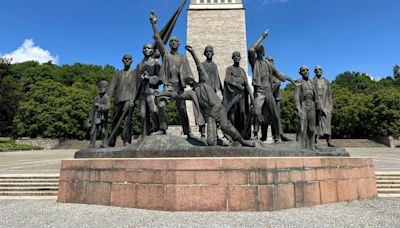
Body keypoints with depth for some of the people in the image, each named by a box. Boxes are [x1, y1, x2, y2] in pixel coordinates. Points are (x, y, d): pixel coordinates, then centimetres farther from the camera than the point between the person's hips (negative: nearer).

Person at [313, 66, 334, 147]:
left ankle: (329, 142, 0)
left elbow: (329, 94, 14)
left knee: (327, 122, 0)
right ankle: (315, 140, 5)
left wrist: (331, 106, 8)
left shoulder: (326, 81, 14)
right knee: (316, 122, -1)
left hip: (326, 104, 3)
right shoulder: (312, 81, 2)